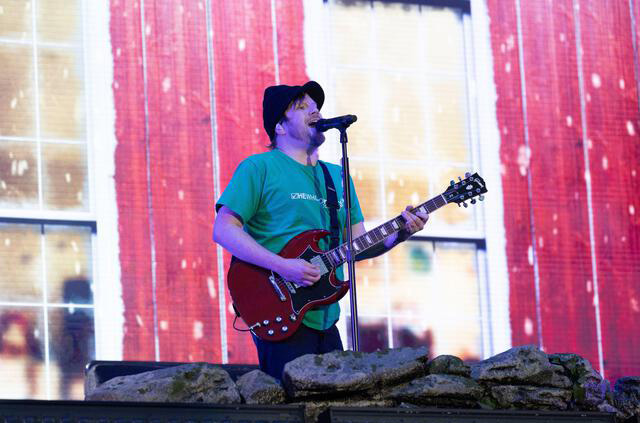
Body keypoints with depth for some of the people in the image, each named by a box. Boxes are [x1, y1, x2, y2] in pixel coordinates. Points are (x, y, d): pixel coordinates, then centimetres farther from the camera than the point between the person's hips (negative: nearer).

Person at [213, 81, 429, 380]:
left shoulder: (338, 176, 19)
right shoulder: (260, 168, -3)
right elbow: (224, 230, -11)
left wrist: (398, 235, -2)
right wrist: (283, 267, -20)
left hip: (325, 320, 7)